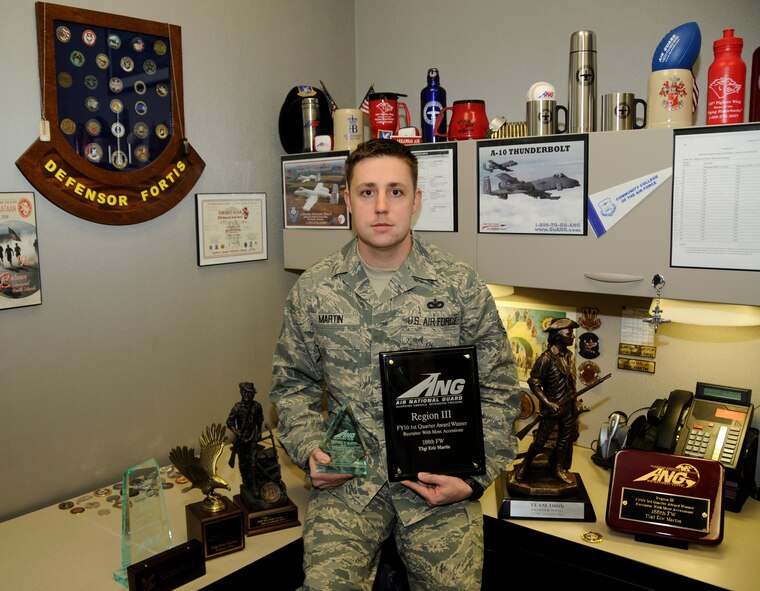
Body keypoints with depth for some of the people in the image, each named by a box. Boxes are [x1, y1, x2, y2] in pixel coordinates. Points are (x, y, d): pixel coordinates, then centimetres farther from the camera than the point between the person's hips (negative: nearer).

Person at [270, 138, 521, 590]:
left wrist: (475, 476, -8)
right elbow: (293, 384, 12)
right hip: (347, 478, 1)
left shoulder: (462, 287, -3)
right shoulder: (313, 289, 2)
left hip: (440, 482, 0)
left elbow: (498, 390, 2)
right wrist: (309, 449, -4)